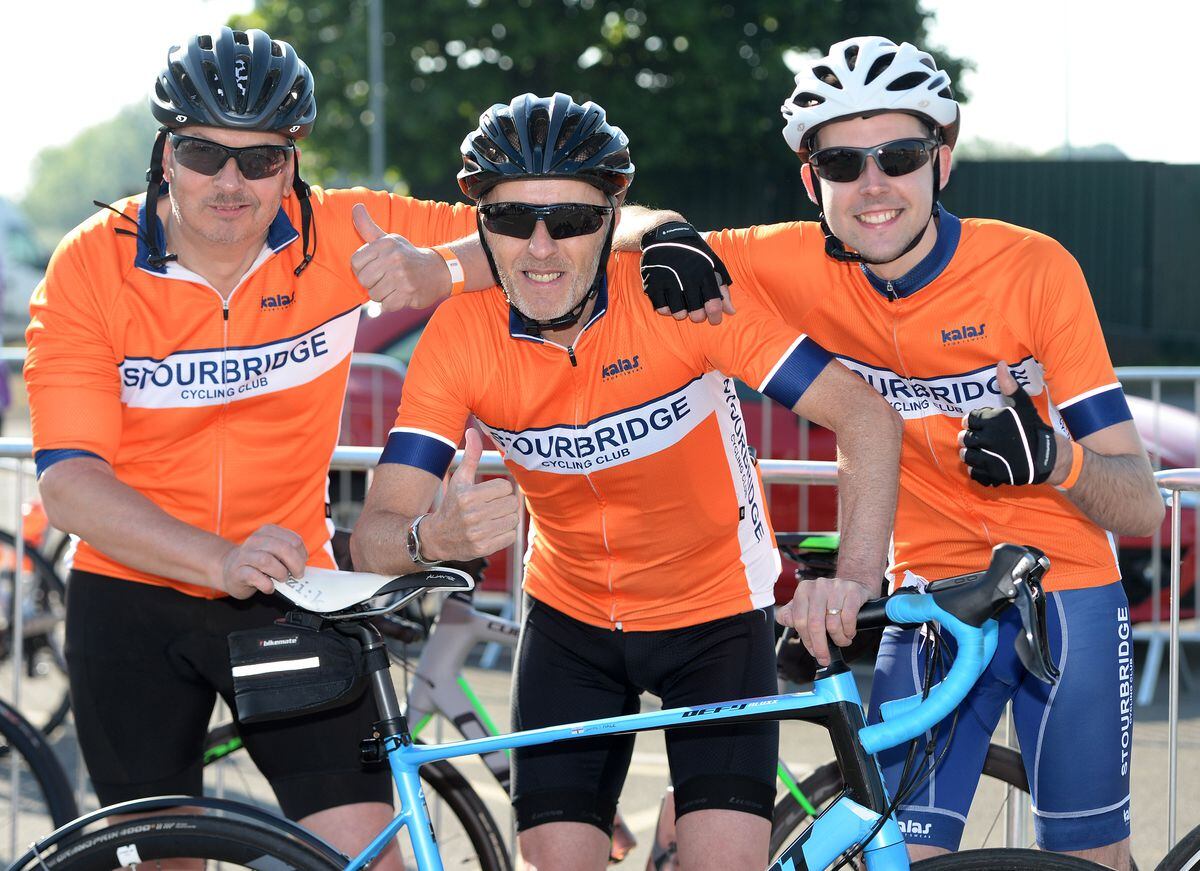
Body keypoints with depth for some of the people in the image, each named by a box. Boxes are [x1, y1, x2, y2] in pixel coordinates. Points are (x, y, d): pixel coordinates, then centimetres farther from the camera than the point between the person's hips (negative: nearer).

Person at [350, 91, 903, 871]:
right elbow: (374, 536, -20)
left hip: (716, 611, -2)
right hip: (571, 622, 2)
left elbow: (867, 417, -26)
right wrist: (437, 536, -44)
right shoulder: (461, 333, -17)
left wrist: (855, 584, -40)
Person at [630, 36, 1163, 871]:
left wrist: (1054, 459, -37)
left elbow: (1142, 507, -15)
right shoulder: (805, 267, -11)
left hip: (1066, 593, -1)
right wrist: (671, 247, -22)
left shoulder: (1034, 269, -16)